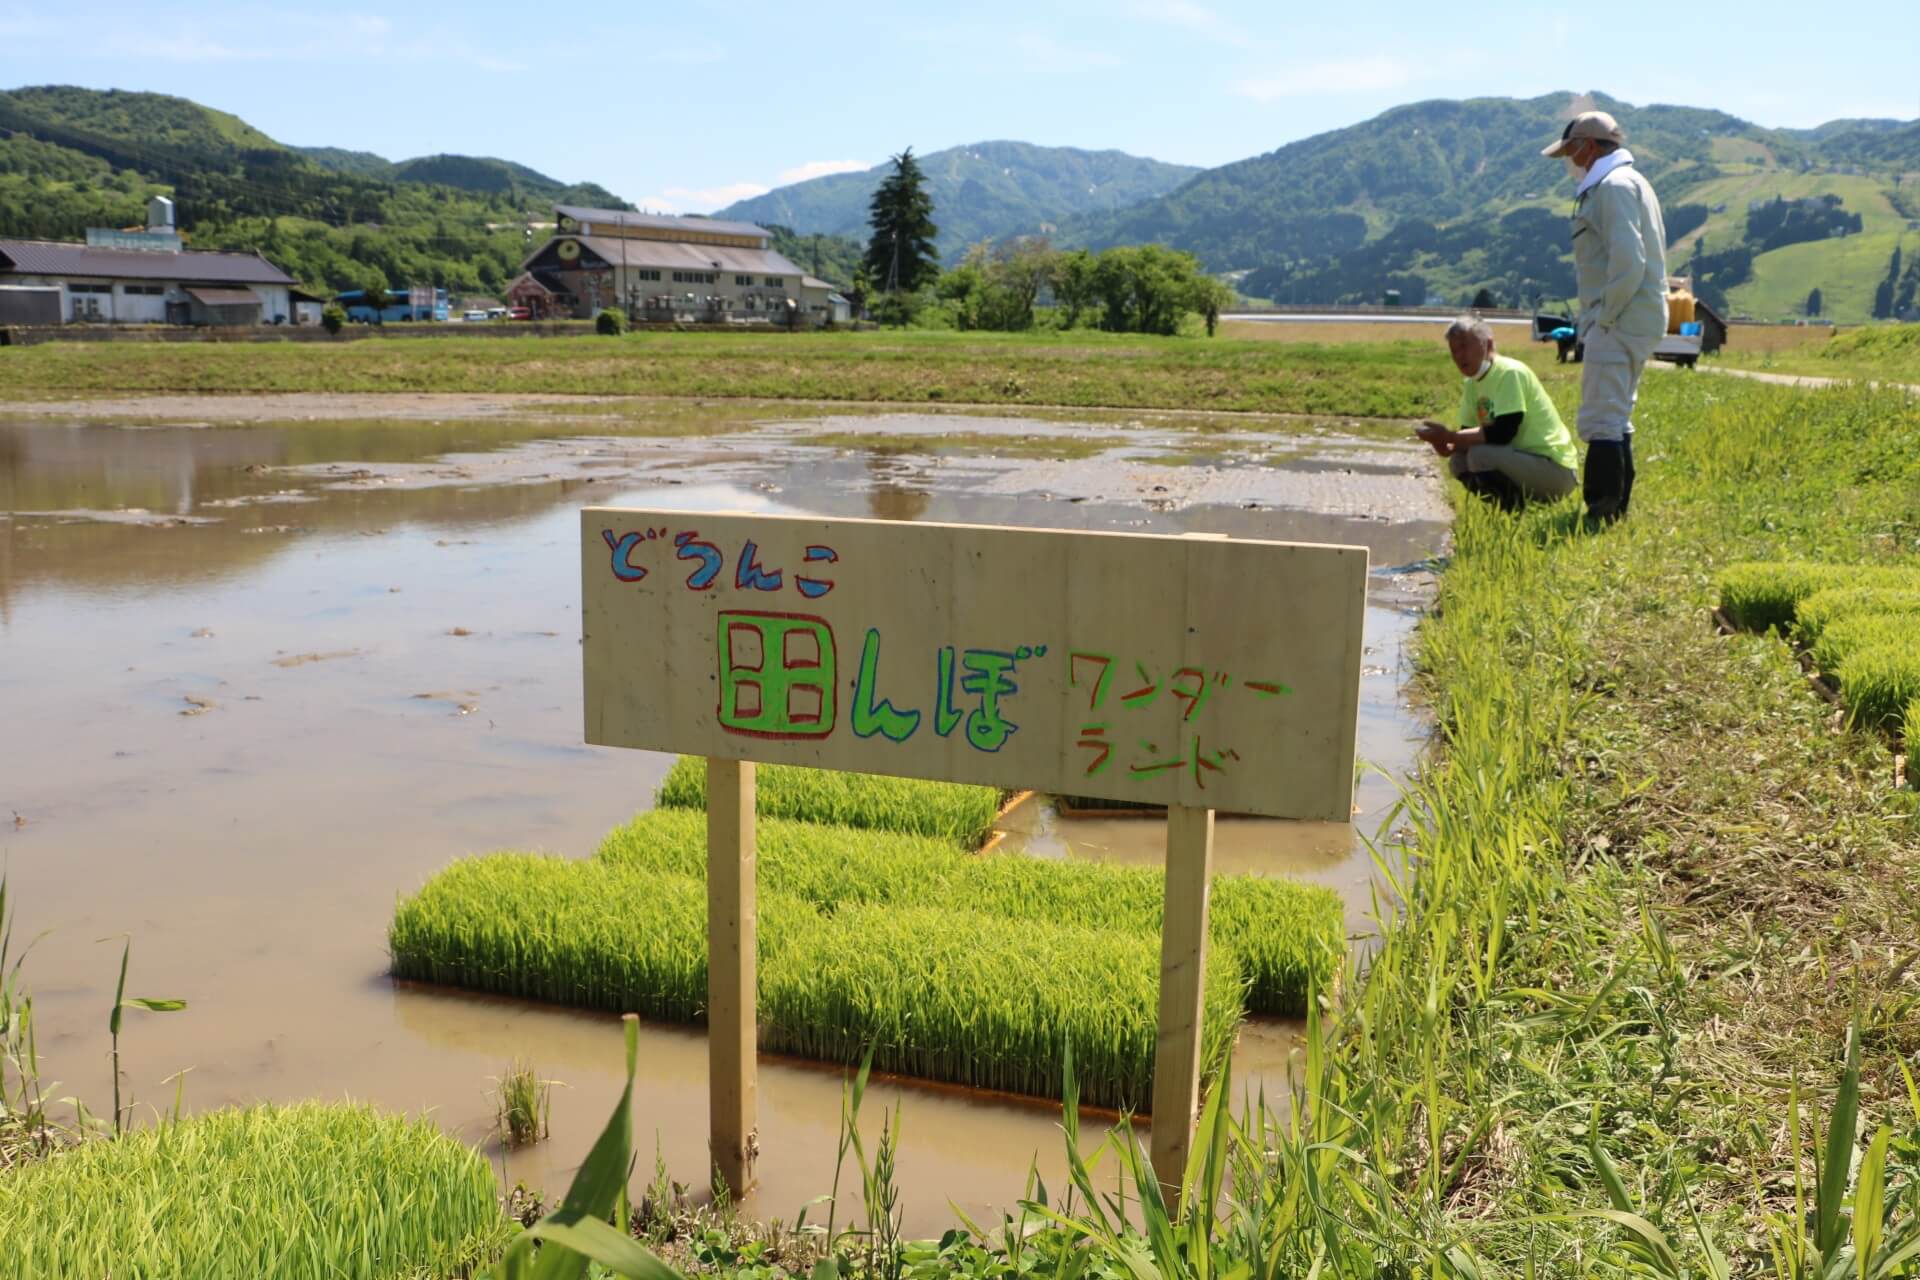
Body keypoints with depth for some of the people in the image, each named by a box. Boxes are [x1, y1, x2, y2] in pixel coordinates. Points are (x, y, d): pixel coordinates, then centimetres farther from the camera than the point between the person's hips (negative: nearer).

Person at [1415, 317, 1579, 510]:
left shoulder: (1510, 373, -18)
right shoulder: (1471, 384, 8)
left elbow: (1503, 433, -26)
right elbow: (1469, 432, 4)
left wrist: (1449, 436, -23)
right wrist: (1445, 445, -18)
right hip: (1523, 459, 9)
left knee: (1480, 455, -26)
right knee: (1458, 462, -1)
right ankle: (1518, 503, 5)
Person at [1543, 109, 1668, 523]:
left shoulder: (1615, 186, -12)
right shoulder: (1629, 183, 21)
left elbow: (1628, 264, -23)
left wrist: (1604, 318, -16)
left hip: (1619, 323, -11)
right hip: (1633, 321, 11)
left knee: (1601, 421, -11)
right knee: (1615, 420, 16)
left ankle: (1604, 515, -11)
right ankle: (1616, 510, 23)